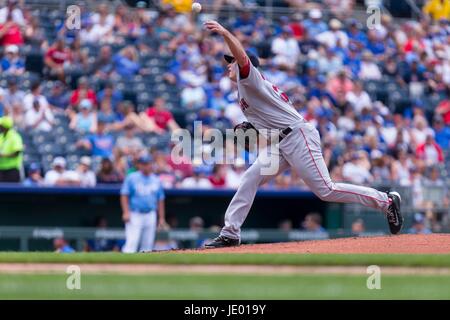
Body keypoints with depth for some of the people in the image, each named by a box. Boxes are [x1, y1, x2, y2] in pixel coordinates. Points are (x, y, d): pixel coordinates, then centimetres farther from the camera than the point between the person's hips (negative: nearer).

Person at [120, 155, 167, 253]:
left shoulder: (156, 180, 12)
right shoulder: (131, 178, 1)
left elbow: (160, 200, 15)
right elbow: (124, 196, -2)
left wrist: (161, 218, 10)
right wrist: (126, 212, -14)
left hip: (150, 216, 4)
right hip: (135, 215, -4)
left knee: (148, 245, 4)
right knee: (131, 243, -15)